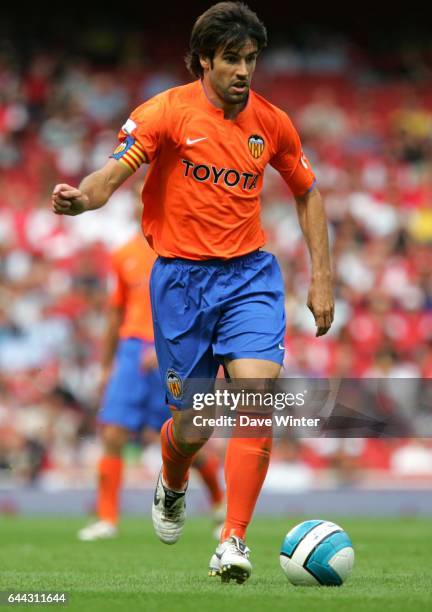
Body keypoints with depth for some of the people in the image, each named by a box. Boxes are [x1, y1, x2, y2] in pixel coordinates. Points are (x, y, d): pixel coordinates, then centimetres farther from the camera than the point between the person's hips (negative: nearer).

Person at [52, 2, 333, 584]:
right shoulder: (167, 112, -8)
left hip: (250, 274, 2)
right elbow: (113, 172, -20)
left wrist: (321, 278, 11)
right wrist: (81, 196, -44)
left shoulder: (272, 123, 4)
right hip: (180, 278, -2)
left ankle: (233, 541, -13)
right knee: (192, 427, 3)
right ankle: (172, 486, 41)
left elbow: (307, 193, 18)